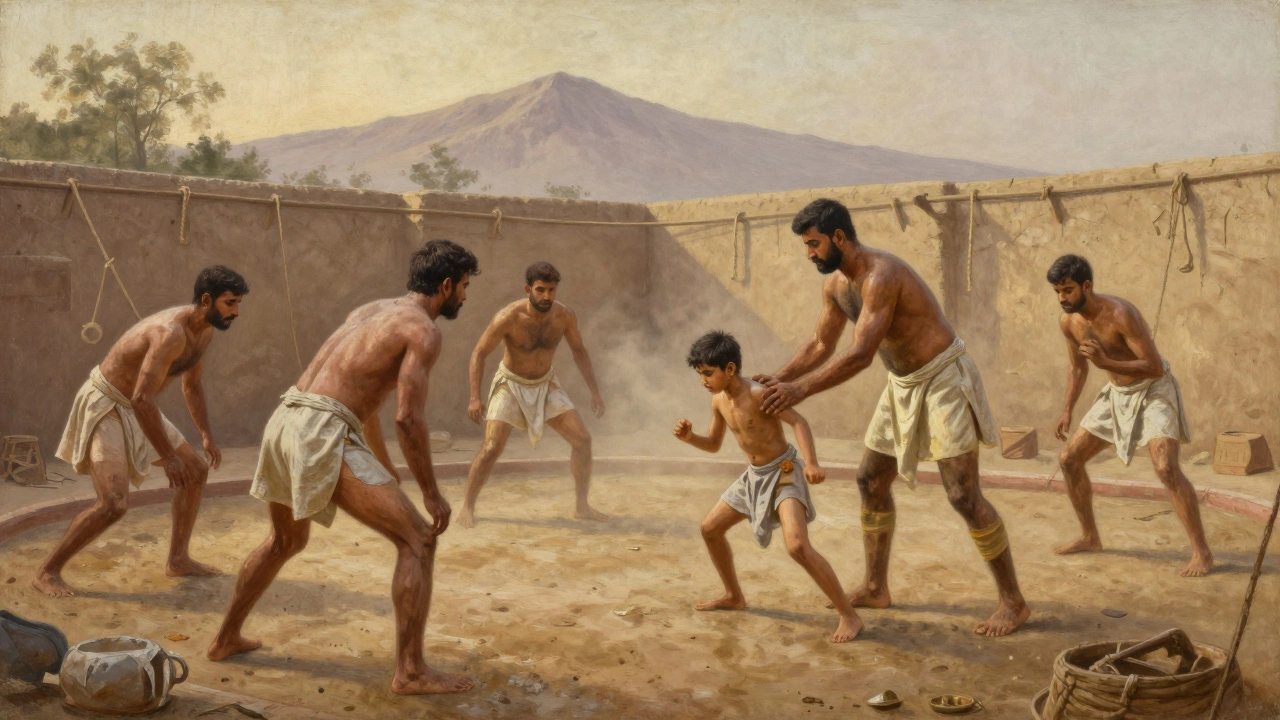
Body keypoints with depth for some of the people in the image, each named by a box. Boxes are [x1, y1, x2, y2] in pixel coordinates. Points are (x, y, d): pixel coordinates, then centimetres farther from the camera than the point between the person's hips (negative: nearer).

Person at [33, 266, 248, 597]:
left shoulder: (204, 332, 1)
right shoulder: (171, 333, -30)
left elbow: (191, 386, 16)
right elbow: (142, 398, -34)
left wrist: (206, 434, 9)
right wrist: (168, 456, -28)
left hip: (133, 409, 10)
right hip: (104, 407, -10)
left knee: (197, 470, 12)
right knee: (114, 504, -19)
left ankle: (177, 559, 22)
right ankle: (47, 572, 1)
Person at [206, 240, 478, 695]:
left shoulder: (370, 311, 24)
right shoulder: (423, 330, -4)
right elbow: (408, 418, -13)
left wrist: (387, 470, 38)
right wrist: (431, 492, -4)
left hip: (285, 421, 9)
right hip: (323, 436, -9)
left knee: (286, 541, 32)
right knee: (418, 539, -4)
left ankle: (226, 640, 45)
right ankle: (410, 671, -5)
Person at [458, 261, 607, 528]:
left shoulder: (565, 316, -16)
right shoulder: (508, 318, -26)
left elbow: (579, 351, 1)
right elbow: (479, 353, -17)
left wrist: (595, 391, -1)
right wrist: (475, 397, -25)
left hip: (546, 384, 4)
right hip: (511, 384, -4)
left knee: (582, 439, -6)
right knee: (491, 448, -16)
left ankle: (582, 507, 8)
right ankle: (467, 507, 5)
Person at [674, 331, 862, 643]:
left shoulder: (757, 393, -22)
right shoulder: (719, 401, 2)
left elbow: (798, 421, -27)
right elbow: (714, 445, 15)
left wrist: (811, 462, -40)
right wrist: (689, 437, -6)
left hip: (783, 472, -9)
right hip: (754, 476, 9)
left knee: (798, 547, -26)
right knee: (710, 528, 14)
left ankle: (849, 615, -13)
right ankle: (734, 596, 34)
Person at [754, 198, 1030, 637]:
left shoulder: (880, 276, -27)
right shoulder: (835, 284, 2)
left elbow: (860, 356, -32)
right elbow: (821, 345, 12)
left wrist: (801, 390, -31)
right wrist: (778, 379, 0)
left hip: (943, 381, -9)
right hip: (903, 385, 9)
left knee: (963, 496, -10)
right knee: (871, 481, 11)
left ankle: (1013, 602, 4)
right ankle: (875, 588, 24)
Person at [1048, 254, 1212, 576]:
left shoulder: (1120, 314, -28)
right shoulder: (1068, 322, -5)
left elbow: (1156, 368, -28)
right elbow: (1078, 368, 12)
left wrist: (1106, 363, -38)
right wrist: (1067, 412, 5)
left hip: (1154, 391, -7)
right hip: (1117, 394, 8)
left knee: (1166, 468, -26)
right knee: (1069, 460, 5)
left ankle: (1201, 551, -12)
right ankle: (1090, 537, 20)